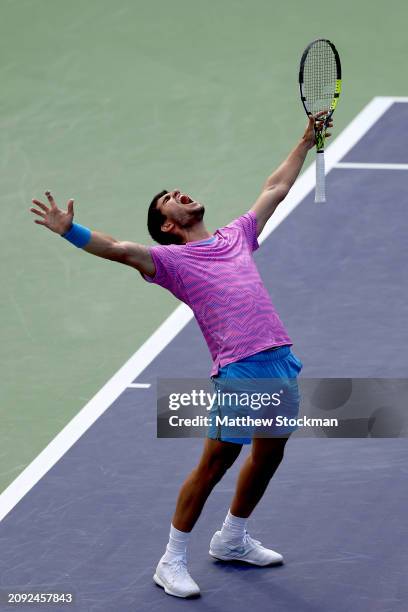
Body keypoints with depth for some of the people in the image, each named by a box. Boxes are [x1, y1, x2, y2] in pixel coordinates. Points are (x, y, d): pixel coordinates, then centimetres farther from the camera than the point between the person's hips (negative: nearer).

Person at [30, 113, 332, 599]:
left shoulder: (236, 236, 20)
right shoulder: (171, 259, 1)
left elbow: (275, 188, 32)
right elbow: (120, 250, -15)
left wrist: (307, 139, 37)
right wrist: (69, 230, -30)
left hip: (280, 357, 7)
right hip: (239, 368, -7)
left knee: (270, 454, 17)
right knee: (216, 461, -6)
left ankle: (232, 540, 38)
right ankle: (172, 562, 6)